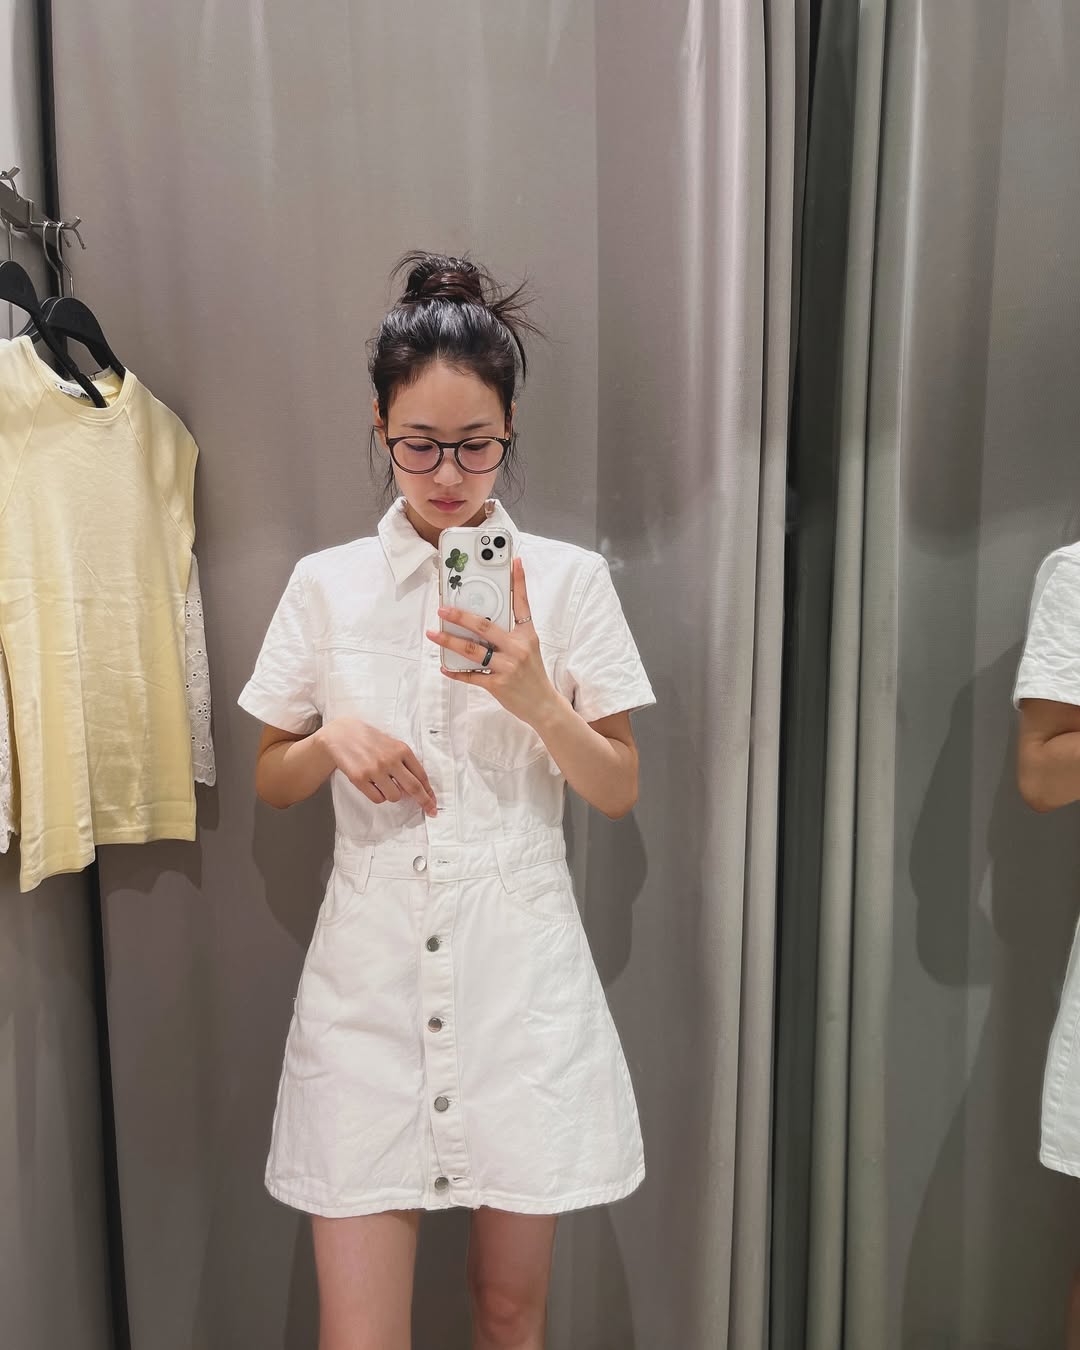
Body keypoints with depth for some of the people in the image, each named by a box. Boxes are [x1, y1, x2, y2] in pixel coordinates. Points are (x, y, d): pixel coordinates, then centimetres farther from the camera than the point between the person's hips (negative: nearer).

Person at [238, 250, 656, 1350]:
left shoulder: (569, 579, 0)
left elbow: (620, 793, 1)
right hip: (368, 974, 1)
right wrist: (333, 738, -11)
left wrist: (535, 699, -16)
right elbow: (272, 781, 11)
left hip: (520, 971, 0)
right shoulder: (325, 585, 3)